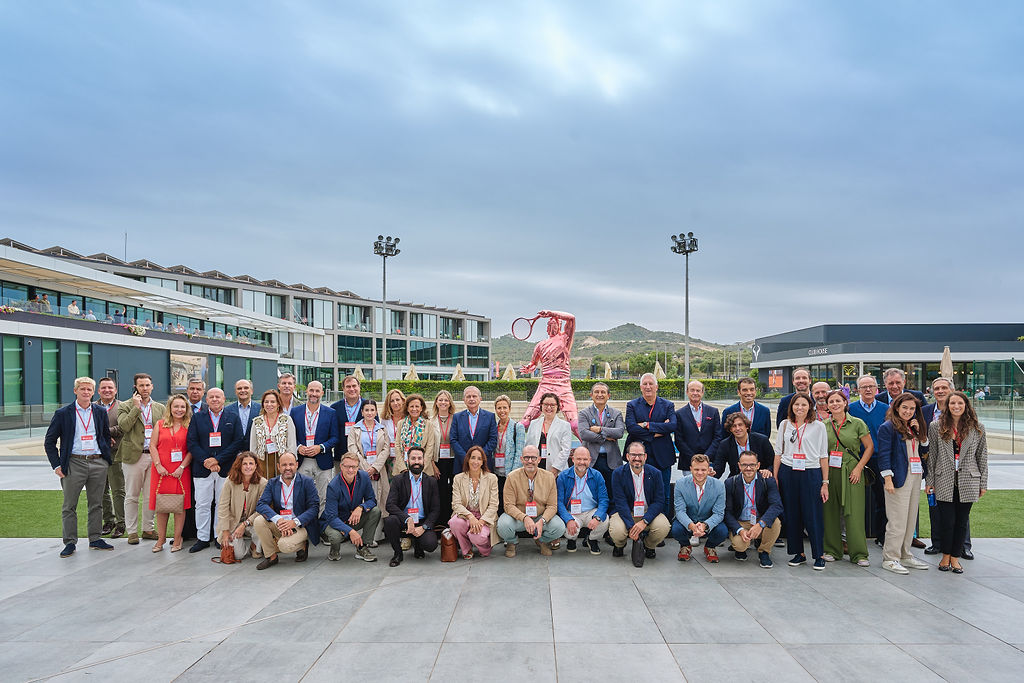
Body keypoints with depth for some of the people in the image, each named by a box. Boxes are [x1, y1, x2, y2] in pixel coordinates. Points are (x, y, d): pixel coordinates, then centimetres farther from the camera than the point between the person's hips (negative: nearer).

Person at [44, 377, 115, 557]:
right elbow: (49, 441, 2)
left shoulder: (100, 412, 8)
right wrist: (56, 465, -4)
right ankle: (70, 542, 10)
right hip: (74, 463, -3)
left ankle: (95, 539, 18)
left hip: (98, 463, 3)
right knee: (69, 506, 1)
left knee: (96, 504, 9)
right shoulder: (62, 413, -1)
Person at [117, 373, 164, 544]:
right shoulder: (126, 406, 1)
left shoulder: (160, 408, 13)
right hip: (134, 456, -3)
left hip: (154, 456, 3)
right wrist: (136, 407, -14)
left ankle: (148, 529, 18)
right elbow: (124, 426, -15)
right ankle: (132, 531, 12)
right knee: (132, 496, 4)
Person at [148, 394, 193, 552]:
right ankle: (161, 539, 17)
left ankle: (177, 540, 9)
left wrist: (182, 467, -11)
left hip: (180, 472, -2)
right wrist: (158, 465, -6)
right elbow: (152, 446, 5)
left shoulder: (189, 426, 3)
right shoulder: (160, 424, 8)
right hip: (161, 471, 2)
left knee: (180, 506, 0)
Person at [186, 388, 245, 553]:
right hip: (202, 469, 1)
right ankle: (202, 538, 12)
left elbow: (238, 442, -4)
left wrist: (217, 459, -12)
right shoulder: (197, 418, 9)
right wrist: (205, 461, -11)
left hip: (225, 469, -1)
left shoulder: (233, 418, 5)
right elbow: (191, 442, 1)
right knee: (202, 504, 4)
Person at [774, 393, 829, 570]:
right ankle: (799, 553, 18)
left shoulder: (818, 426, 2)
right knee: (792, 515, 6)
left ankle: (819, 555, 9)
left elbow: (823, 456, 2)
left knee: (813, 515, -3)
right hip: (788, 473, 3)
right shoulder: (785, 424, 9)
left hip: (811, 474, -3)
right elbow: (778, 452, 12)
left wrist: (825, 483, -3)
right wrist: (775, 477, 7)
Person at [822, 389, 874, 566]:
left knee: (854, 512, -5)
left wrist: (859, 468, -5)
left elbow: (870, 447, 3)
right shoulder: (823, 425, 8)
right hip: (829, 472, 3)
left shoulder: (857, 423, 1)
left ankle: (859, 554, 2)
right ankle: (832, 550, 16)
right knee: (830, 511, 5)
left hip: (851, 473, -3)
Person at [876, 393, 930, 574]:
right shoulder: (888, 427, -8)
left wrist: (920, 432, 2)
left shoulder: (914, 427, 16)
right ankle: (890, 558, 1)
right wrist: (888, 478, -19)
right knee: (898, 520, -6)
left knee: (911, 519, 12)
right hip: (899, 478, -8)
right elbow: (884, 454, -13)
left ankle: (905, 556, 21)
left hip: (915, 477, 8)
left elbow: (924, 450, 14)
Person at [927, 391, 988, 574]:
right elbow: (931, 456, 5)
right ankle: (945, 555, 17)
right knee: (947, 521, -1)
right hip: (944, 482, -1)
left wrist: (983, 483, 7)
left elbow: (982, 457, 7)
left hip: (968, 483, 1)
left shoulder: (977, 428, 3)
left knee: (962, 522, 5)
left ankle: (955, 558, 18)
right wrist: (930, 481, 4)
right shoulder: (936, 427, 2)